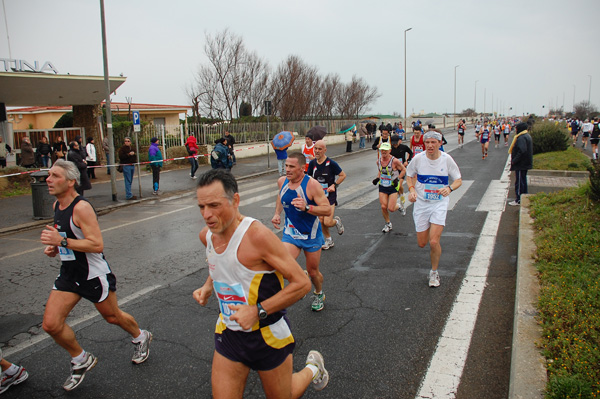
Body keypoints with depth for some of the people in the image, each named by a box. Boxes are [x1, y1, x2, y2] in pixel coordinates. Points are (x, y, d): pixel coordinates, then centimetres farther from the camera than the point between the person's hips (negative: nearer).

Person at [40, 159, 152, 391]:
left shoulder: (81, 207, -22)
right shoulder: (56, 205, 5)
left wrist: (62, 241, -30)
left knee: (113, 317, 12)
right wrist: (55, 248, 4)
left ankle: (141, 338, 42)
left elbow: (97, 245, -27)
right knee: (50, 324, -3)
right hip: (69, 274, 7)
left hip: (94, 274, -7)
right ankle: (81, 360, 20)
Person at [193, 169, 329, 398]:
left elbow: (302, 284, -24)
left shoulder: (257, 235, -27)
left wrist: (258, 311, -27)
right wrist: (207, 287, 1)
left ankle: (313, 368, 44)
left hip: (267, 334, -5)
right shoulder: (206, 235, -4)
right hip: (229, 333, 5)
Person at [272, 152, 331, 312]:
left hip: (311, 235, -3)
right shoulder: (282, 181, -6)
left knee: (313, 272, 13)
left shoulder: (312, 184, -22)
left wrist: (306, 207, -38)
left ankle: (319, 294, 47)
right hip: (290, 233, 3)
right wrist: (277, 213, 4)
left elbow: (327, 210, -24)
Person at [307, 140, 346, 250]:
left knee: (327, 222, -12)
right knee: (321, 221, 6)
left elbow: (343, 175, -4)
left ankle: (336, 221, 24)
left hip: (330, 196, -5)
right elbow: (309, 177, 15)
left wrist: (334, 185, -14)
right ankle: (329, 240, 28)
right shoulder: (312, 163, 0)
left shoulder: (331, 163, -13)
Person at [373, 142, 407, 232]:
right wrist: (377, 178, 3)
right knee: (383, 207, -3)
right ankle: (388, 224, 20)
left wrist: (398, 178, -13)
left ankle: (399, 205, 28)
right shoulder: (378, 161, 1)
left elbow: (403, 170, -2)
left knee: (391, 209, -10)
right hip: (382, 187, 4)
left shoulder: (394, 161, -15)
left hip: (393, 187, -4)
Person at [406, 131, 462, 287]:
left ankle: (434, 272, 12)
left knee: (434, 241, -14)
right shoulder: (418, 158, -6)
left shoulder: (447, 159, -8)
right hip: (421, 203, 2)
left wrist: (449, 188, -21)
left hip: (440, 203, -2)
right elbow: (409, 175, 10)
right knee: (422, 243, 6)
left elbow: (458, 180, 1)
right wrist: (411, 189, -10)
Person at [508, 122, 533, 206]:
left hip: (520, 164, -10)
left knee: (519, 181, -4)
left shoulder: (521, 138, -21)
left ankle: (519, 200, 0)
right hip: (525, 163, 10)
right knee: (523, 181, 17)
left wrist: (514, 161, -23)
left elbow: (522, 151, -30)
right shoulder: (527, 136, 13)